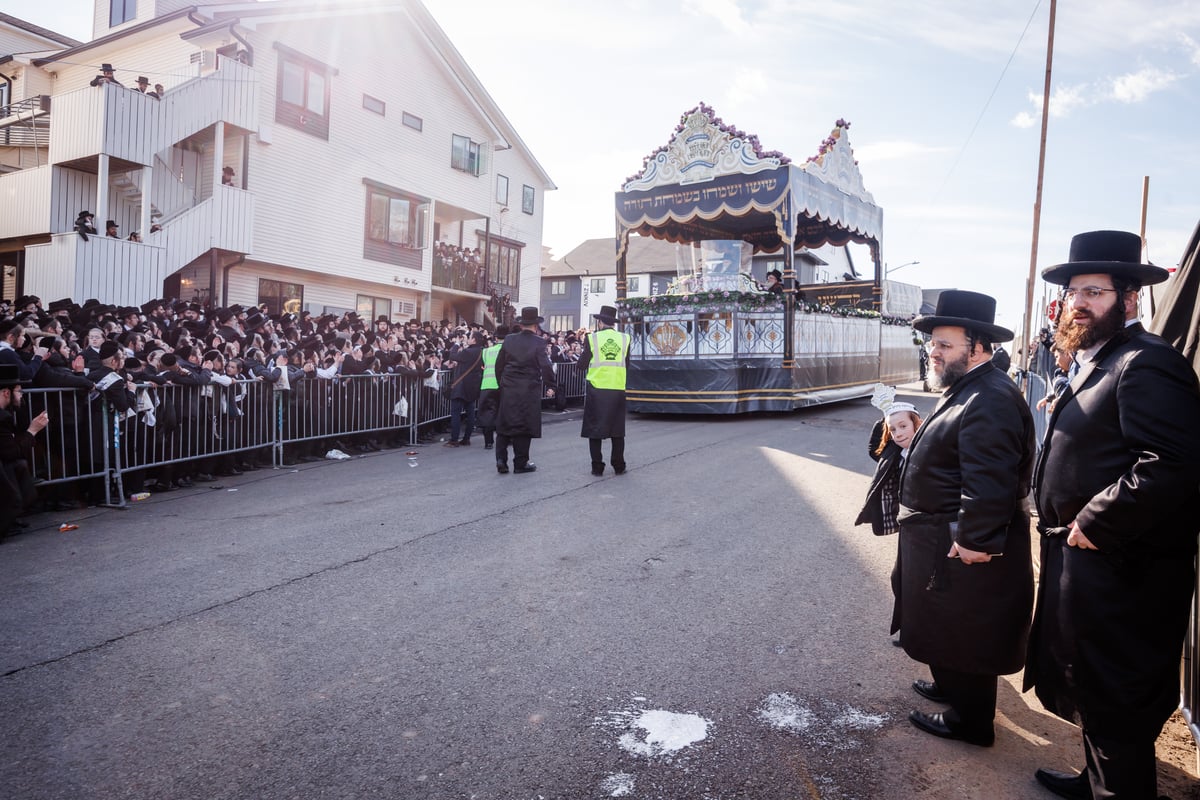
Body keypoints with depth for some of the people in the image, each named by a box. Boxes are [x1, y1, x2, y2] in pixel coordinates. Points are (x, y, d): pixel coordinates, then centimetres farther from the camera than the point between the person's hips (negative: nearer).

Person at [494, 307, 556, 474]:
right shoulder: (538, 343, -10)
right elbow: (545, 366, -14)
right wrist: (551, 384, 0)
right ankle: (521, 463, 11)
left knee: (504, 424, 13)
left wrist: (501, 383, 19)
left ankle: (501, 459, 7)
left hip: (508, 389, 3)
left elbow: (499, 364, 8)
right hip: (528, 390, -3)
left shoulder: (509, 340, 3)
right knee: (524, 426, 5)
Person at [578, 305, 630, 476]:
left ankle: (597, 467, 7)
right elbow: (626, 365, 8)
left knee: (595, 428, 7)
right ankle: (619, 466, 13)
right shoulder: (624, 339, 2)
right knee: (617, 429, 11)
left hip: (596, 389, -2)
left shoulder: (592, 338, -4)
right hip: (617, 390, 2)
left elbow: (582, 365, -2)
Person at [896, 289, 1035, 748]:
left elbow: (989, 482, -31)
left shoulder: (990, 400, -25)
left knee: (965, 632, 5)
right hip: (942, 539, 10)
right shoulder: (965, 391, 12)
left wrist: (975, 540, -28)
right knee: (947, 623, 25)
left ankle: (970, 720, 21)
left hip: (964, 547, -10)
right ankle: (950, 685, 43)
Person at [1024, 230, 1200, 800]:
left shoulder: (1145, 363, -19)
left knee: (1114, 705, 4)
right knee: (1089, 688, 24)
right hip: (1084, 560, 10)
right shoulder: (1097, 362, 14)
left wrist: (1093, 524, -23)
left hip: (1120, 574, -10)